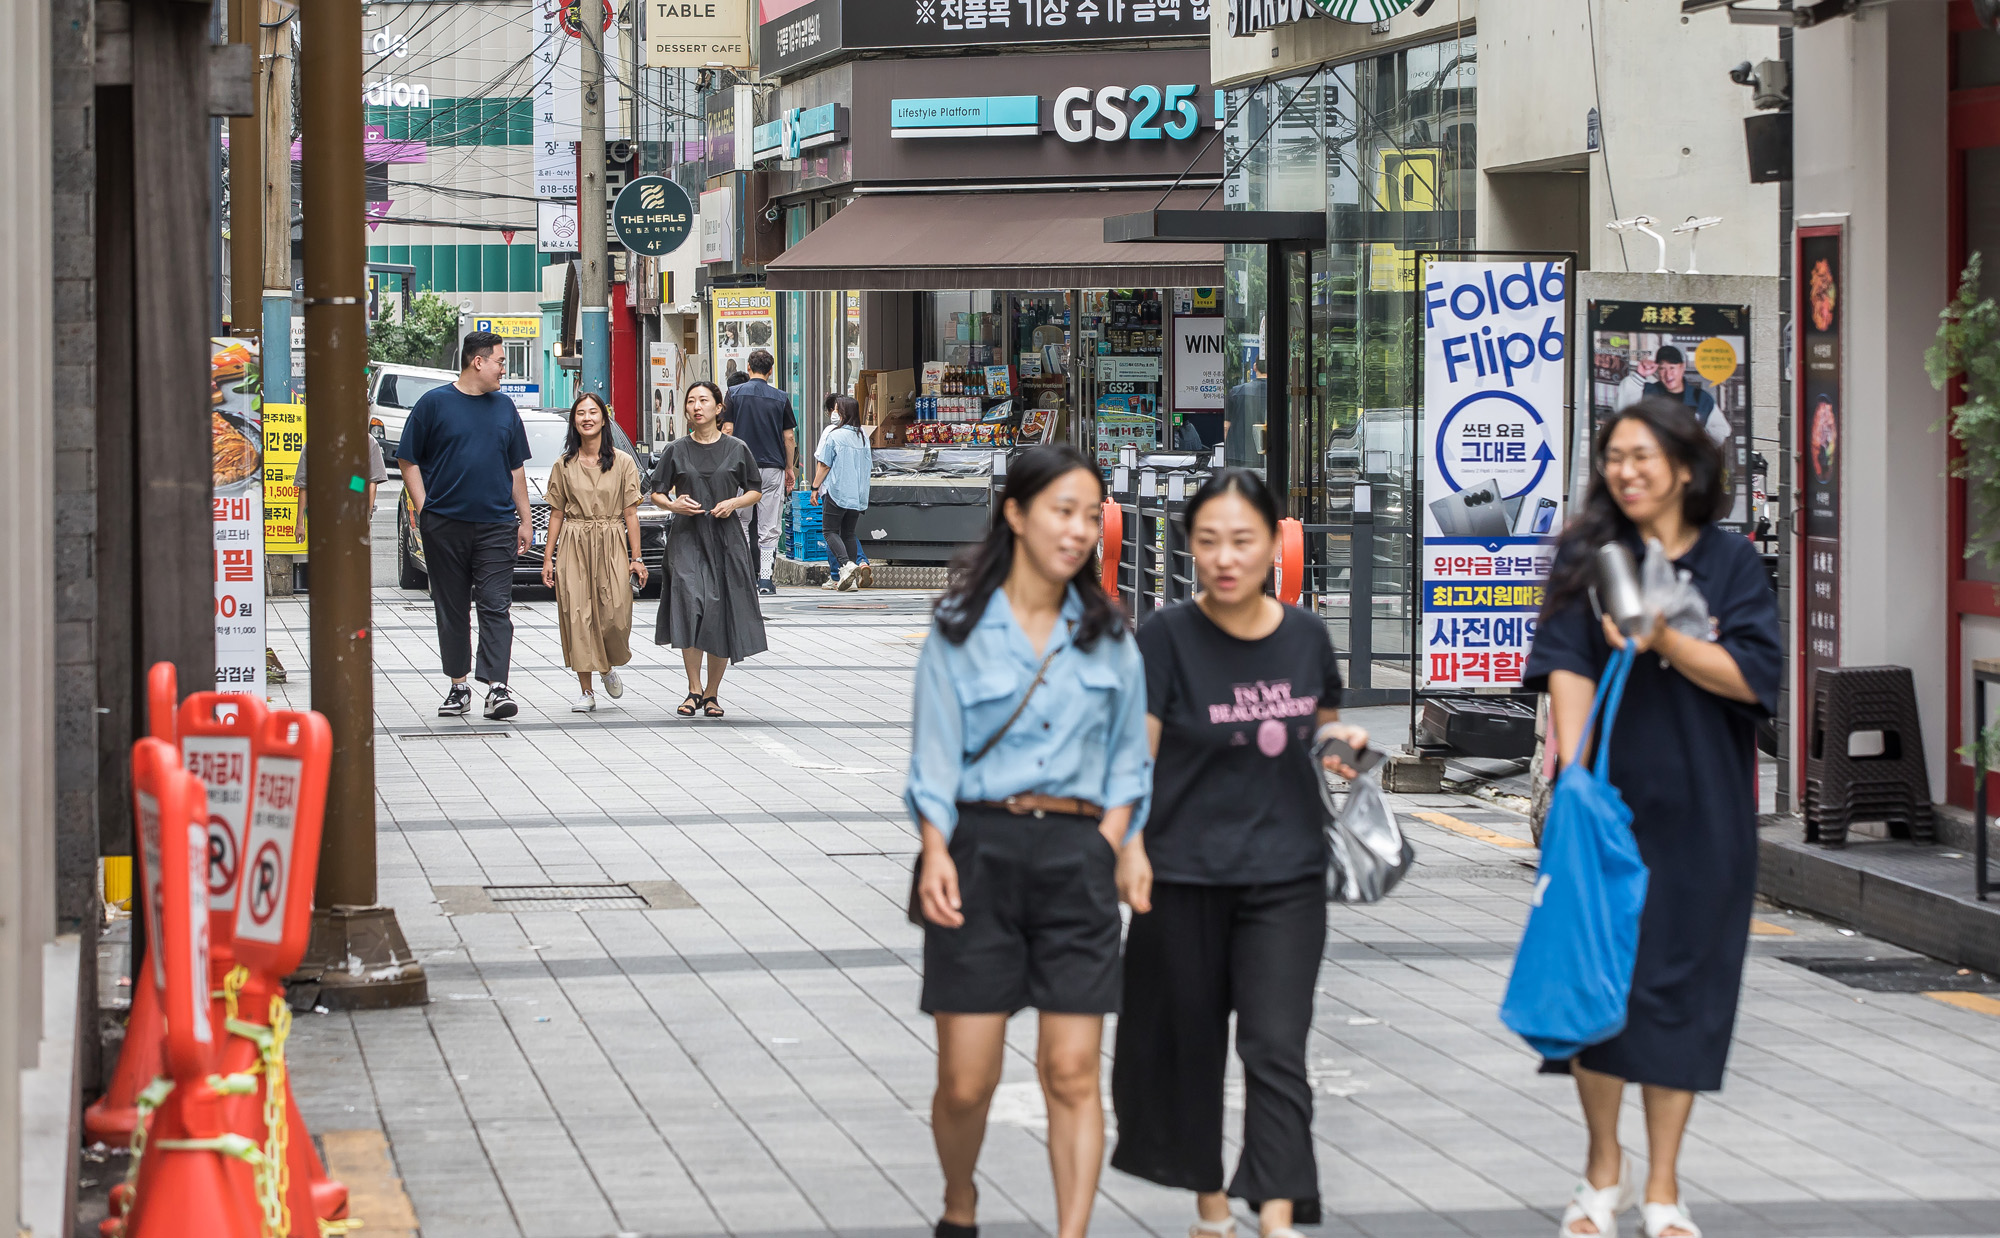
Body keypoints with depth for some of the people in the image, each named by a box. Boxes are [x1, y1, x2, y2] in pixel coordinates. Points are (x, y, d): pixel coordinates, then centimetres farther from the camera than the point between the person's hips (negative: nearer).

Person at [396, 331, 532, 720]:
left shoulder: (504, 408, 13)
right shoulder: (434, 403, 1)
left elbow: (516, 468, 19)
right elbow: (408, 461, 2)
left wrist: (525, 520, 14)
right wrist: (423, 510, -6)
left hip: (496, 525, 2)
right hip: (445, 524, -2)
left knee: (495, 606, -8)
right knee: (452, 609, 5)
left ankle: (497, 686, -13)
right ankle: (458, 686, 14)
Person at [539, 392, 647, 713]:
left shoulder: (622, 463, 3)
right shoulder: (564, 465, 7)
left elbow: (630, 513, 2)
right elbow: (556, 513, 9)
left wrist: (636, 557, -2)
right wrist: (548, 557, 4)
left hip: (612, 547, -1)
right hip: (573, 548, 1)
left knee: (614, 615, -10)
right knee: (578, 617, -5)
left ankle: (609, 668, 20)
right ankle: (586, 692, 1)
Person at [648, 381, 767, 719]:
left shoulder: (736, 449, 5)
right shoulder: (676, 450, 6)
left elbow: (754, 491, 12)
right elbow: (656, 493, 12)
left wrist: (734, 503, -8)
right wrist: (673, 504, -10)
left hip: (725, 538, 1)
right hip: (687, 538, 0)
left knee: (722, 614, -1)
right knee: (689, 605, -19)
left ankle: (711, 694, 13)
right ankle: (694, 689, -11)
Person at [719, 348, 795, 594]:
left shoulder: (735, 394, 0)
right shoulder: (781, 398, 3)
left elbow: (727, 430, -4)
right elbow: (789, 437, 4)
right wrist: (789, 468, 14)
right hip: (773, 466, 0)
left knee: (741, 522, 11)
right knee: (769, 528, 3)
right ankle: (765, 578, -4)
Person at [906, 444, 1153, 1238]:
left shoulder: (1108, 637, 10)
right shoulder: (959, 629, 3)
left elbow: (1129, 761, 13)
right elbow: (935, 758, -2)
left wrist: (1105, 852, -1)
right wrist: (936, 853, -18)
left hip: (1078, 854, 2)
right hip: (980, 851, -2)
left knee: (1072, 1073, -5)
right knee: (966, 1079, -1)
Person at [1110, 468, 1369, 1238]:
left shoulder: (1305, 635, 4)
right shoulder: (1169, 638, -7)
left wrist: (1343, 744, -1)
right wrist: (1128, 848, -24)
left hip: (1286, 875, 1)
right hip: (1186, 877, -1)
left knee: (1277, 1050, -8)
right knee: (1190, 1045, 11)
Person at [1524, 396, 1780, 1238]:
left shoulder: (1730, 562, 3)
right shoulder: (1588, 556, 3)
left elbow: (1755, 677, -6)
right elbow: (1568, 670, -8)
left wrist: (1664, 641, -20)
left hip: (1700, 811, 0)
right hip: (1608, 796, 0)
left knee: (1680, 986, 2)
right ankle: (1604, 1170, 17)